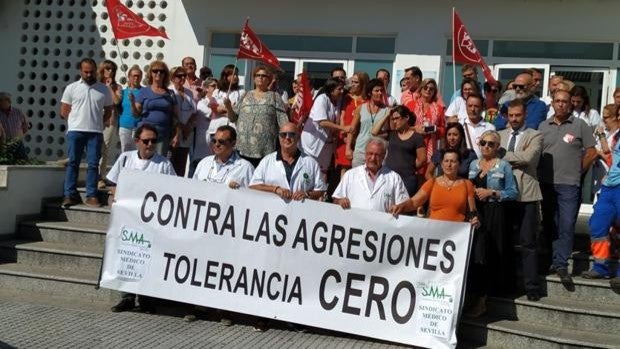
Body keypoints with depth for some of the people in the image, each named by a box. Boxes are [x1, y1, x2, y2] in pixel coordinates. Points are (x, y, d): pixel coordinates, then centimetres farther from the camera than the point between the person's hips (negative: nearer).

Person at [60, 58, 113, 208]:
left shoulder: (104, 89, 7)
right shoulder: (72, 88, 6)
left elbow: (108, 111, 13)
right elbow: (64, 111, 7)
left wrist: (97, 123, 4)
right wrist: (77, 122, 4)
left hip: (96, 132, 1)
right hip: (75, 131, 0)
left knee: (93, 164, 1)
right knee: (72, 163, 0)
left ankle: (91, 196, 5)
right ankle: (70, 195, 4)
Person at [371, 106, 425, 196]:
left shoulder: (417, 137, -1)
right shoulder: (391, 134, 13)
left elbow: (422, 160, -2)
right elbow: (374, 132, 6)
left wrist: (409, 169, 6)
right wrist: (386, 117, 6)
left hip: (407, 178, -4)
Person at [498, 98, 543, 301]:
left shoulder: (535, 136, 2)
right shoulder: (500, 135, 16)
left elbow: (527, 157, -15)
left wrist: (504, 155, -7)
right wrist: (515, 161, -7)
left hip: (526, 195, -4)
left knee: (528, 242, -2)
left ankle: (531, 286, 3)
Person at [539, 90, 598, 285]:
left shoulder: (580, 125, -1)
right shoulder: (543, 126, 9)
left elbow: (591, 152, 1)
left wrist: (578, 171, 2)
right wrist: (540, 172, 4)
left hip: (568, 185, -4)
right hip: (546, 183, 4)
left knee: (567, 225, -7)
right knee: (549, 224, 11)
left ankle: (560, 264, -1)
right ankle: (555, 260, 23)